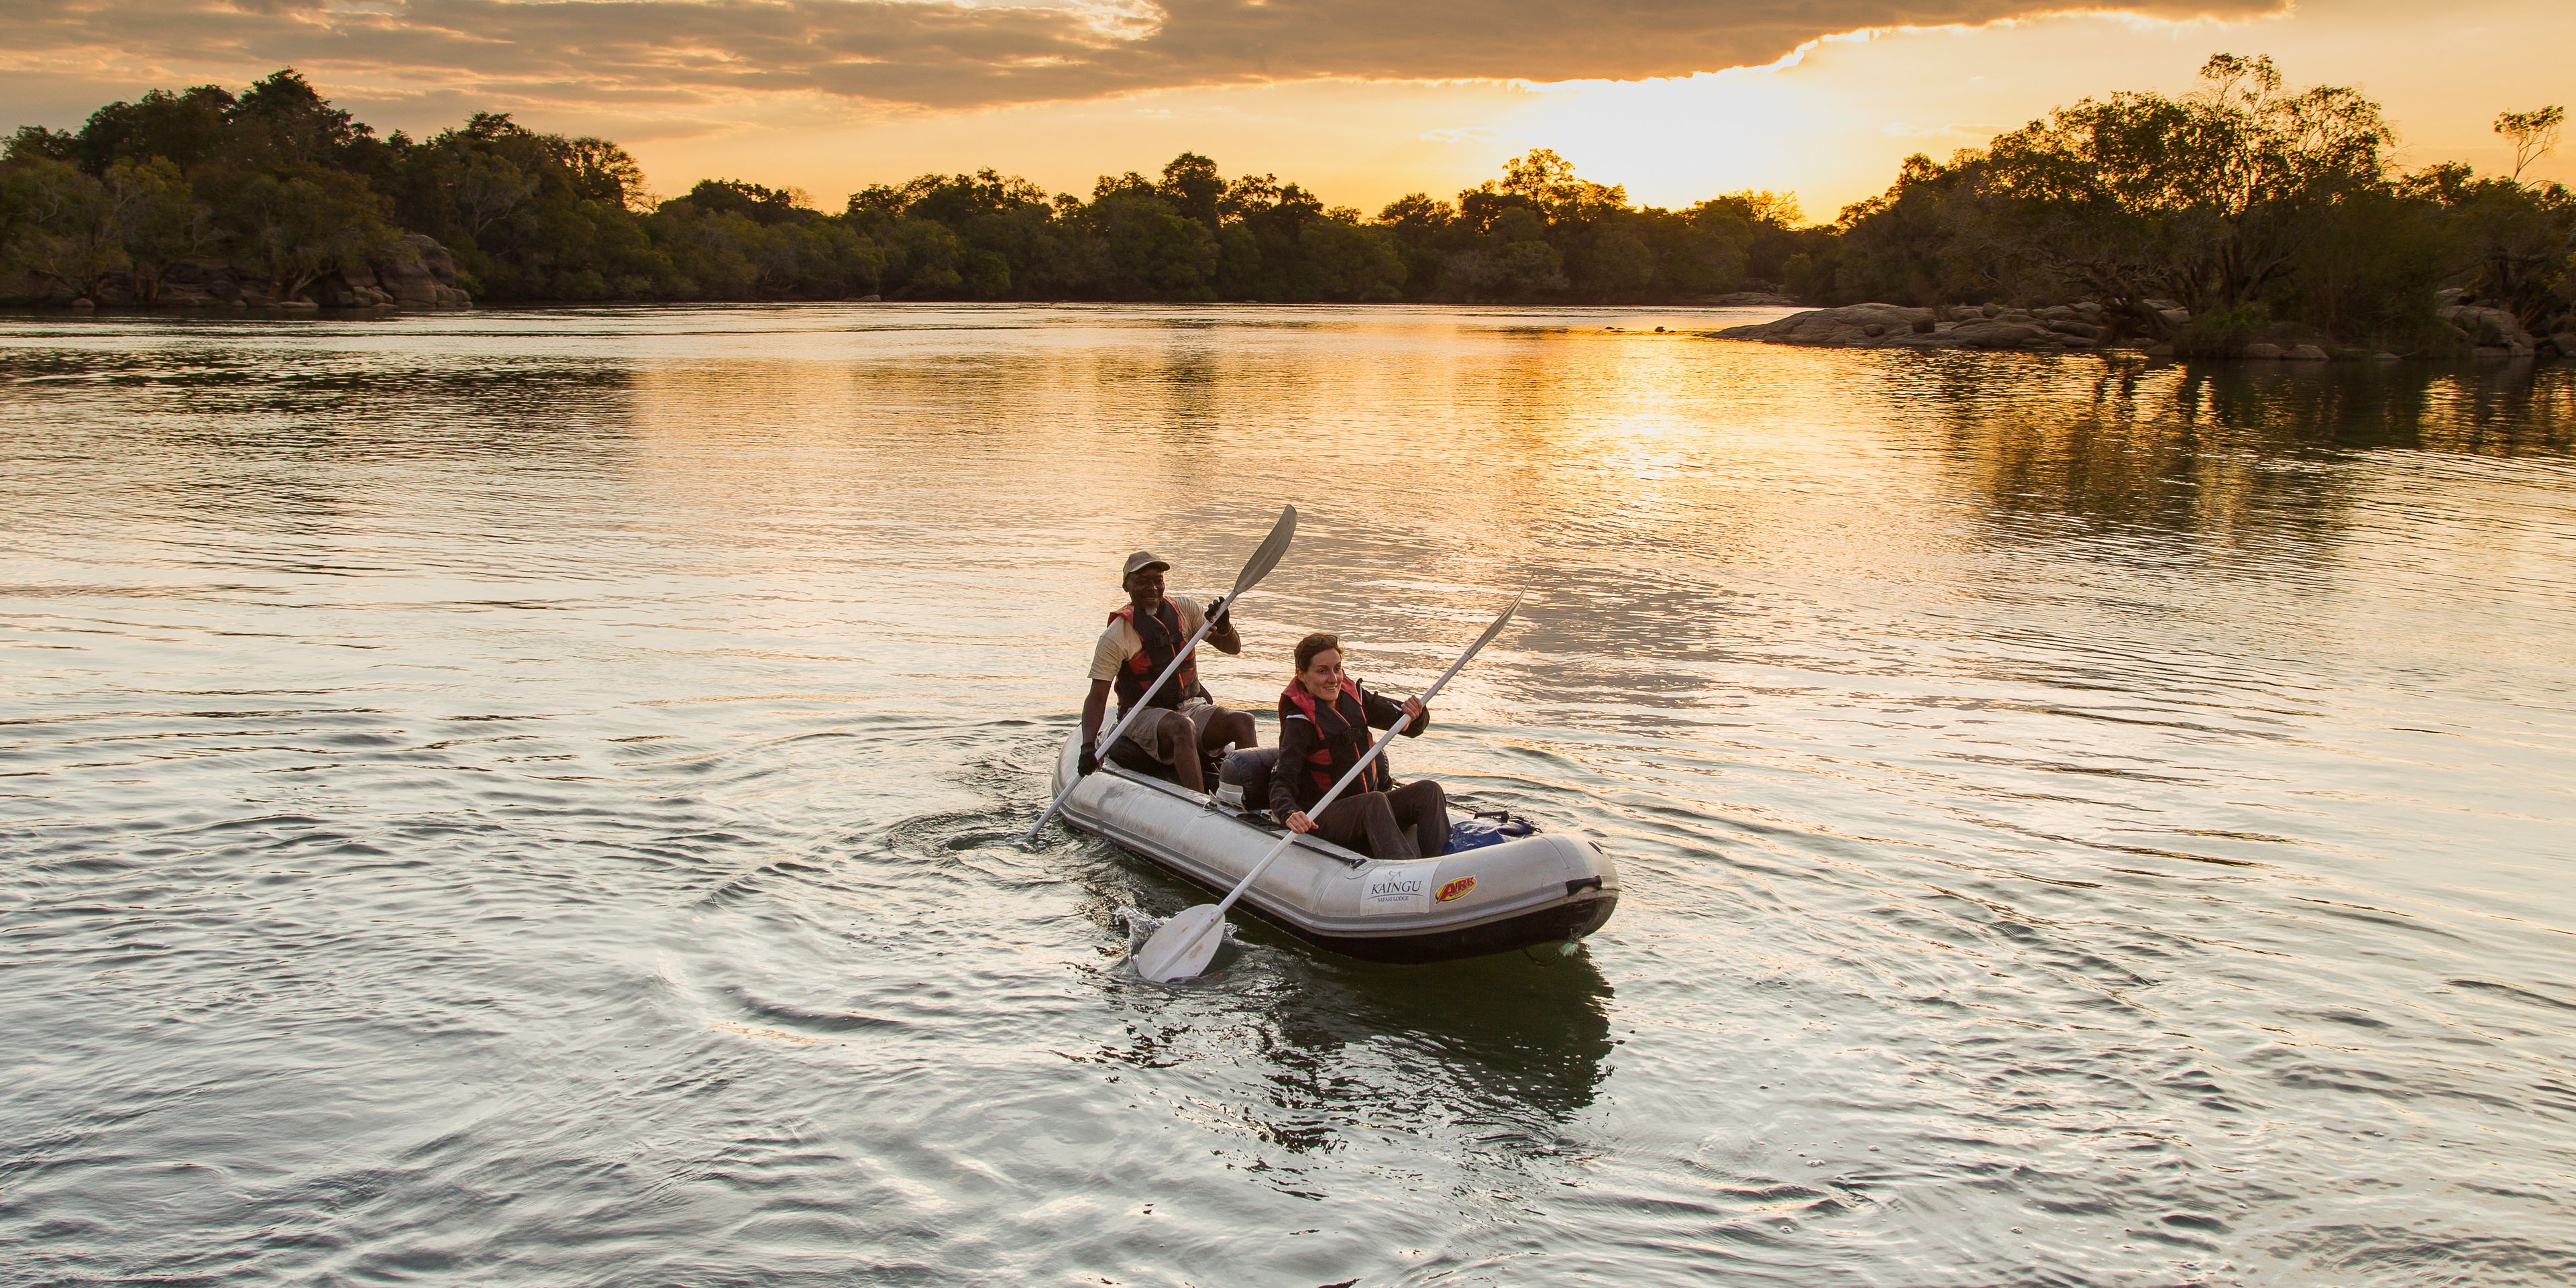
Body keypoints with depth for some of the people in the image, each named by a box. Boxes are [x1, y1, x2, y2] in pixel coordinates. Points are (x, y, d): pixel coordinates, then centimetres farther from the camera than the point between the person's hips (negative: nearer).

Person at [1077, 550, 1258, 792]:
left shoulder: (1185, 610, 5)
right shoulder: (1115, 637, -8)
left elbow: (1233, 648, 7)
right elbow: (1097, 697, -10)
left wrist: (1224, 627, -17)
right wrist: (1088, 746, -25)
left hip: (1191, 708, 5)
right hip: (1143, 716, -5)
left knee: (1243, 721, -23)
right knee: (1182, 727, -37)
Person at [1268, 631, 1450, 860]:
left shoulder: (1352, 695, 6)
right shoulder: (1299, 721, -11)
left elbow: (1411, 727, 7)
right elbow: (1281, 782, -21)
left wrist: (1416, 713, -17)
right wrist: (1291, 814, -42)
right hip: (1322, 818, -7)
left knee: (1428, 790, -16)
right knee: (1375, 801, -35)